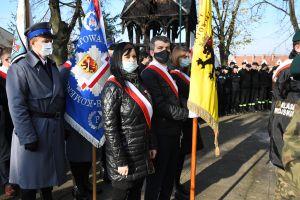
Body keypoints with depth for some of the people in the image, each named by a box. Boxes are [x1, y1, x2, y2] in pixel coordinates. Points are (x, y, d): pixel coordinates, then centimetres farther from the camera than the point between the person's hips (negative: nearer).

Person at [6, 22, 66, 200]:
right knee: (31, 176, 7)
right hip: (34, 128, -6)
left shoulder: (52, 66, 11)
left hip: (54, 128, 7)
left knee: (49, 171, 20)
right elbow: (17, 106, -17)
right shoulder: (20, 68, -11)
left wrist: (63, 125, 9)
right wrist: (28, 137, -20)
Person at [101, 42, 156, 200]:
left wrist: (151, 145, 10)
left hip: (141, 153, 7)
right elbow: (109, 127, -19)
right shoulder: (113, 87, -15)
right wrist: (120, 161, -19)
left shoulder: (138, 83, 9)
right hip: (125, 154, -7)